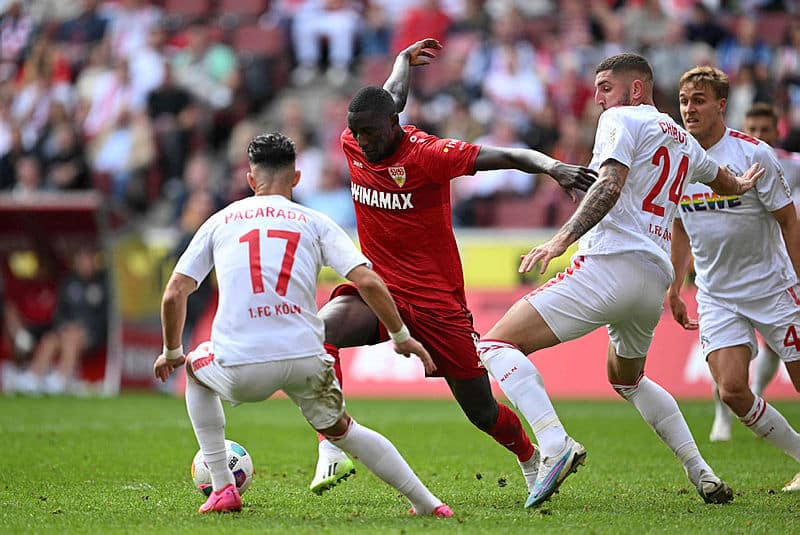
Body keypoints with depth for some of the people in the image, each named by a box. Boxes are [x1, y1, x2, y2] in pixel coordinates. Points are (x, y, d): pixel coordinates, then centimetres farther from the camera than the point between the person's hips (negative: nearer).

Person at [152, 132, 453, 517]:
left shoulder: (219, 222, 16)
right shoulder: (314, 223, 13)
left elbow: (174, 294, 12)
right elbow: (368, 283, 1)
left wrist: (172, 352, 27)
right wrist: (401, 336, 14)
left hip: (240, 369, -1)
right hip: (305, 360, 1)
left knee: (196, 368, 34)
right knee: (339, 429, 28)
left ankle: (222, 488, 26)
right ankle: (427, 503, 20)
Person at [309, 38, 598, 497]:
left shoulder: (427, 154, -17)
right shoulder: (352, 144, 0)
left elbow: (507, 156, -21)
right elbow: (392, 98, 21)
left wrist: (552, 166, -41)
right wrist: (403, 60, 40)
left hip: (437, 301, -4)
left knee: (484, 413, 4)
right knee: (321, 328, -30)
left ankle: (531, 459, 37)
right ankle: (331, 452, -27)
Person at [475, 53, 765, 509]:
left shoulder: (622, 119, 3)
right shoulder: (682, 141, 26)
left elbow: (610, 185, -15)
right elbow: (726, 183, 46)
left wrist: (561, 240, -26)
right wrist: (742, 185, 70)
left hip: (612, 263, -9)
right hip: (656, 281, 9)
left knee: (497, 345, -12)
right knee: (627, 378, 34)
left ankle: (555, 444, -34)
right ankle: (702, 474, 25)